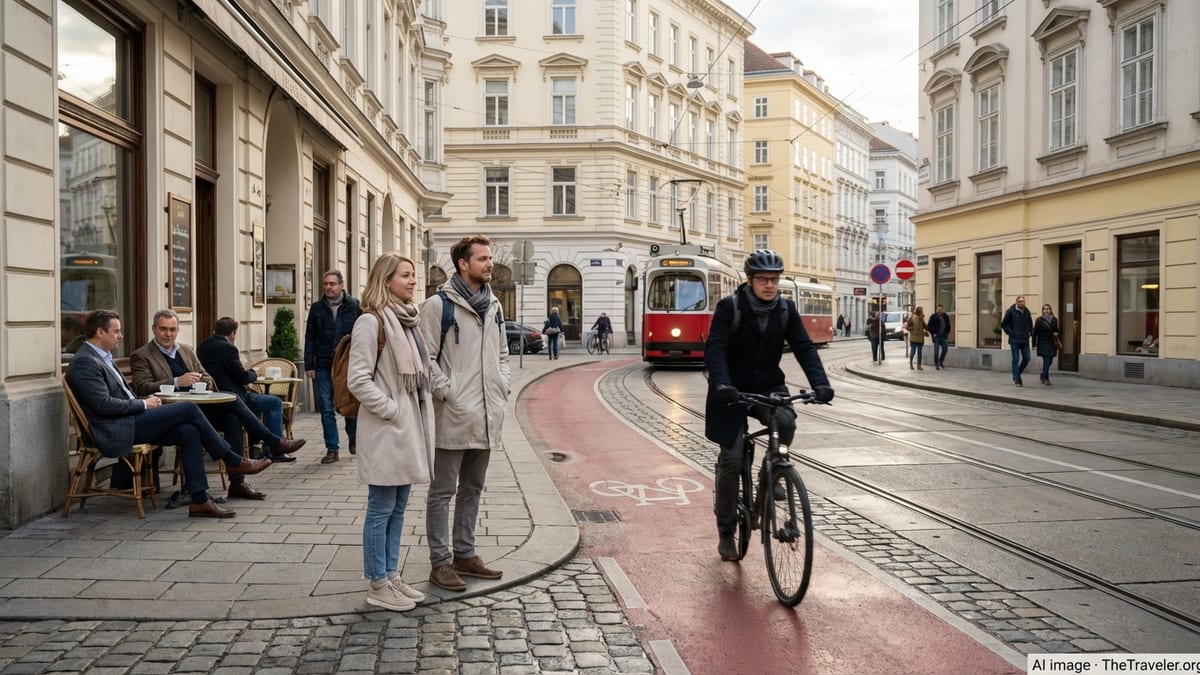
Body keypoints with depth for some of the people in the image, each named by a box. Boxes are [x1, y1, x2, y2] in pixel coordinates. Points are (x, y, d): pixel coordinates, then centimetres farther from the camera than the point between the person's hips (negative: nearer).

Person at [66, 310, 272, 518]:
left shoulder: (101, 357, 20)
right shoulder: (84, 363, -12)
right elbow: (103, 404, -21)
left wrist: (145, 400, 6)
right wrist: (143, 404, -10)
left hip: (129, 423, 10)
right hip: (116, 432, -10)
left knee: (188, 432, -9)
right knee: (189, 409, -15)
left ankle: (200, 500, -11)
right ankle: (233, 462, -4)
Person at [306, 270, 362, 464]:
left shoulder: (354, 306, 0)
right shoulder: (317, 308, 6)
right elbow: (310, 338, 8)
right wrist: (309, 365, 2)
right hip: (323, 367, 2)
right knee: (327, 409, 2)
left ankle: (353, 437, 34)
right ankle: (332, 449, 9)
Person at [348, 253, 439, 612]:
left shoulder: (408, 320, 13)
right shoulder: (371, 322, -13)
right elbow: (358, 380, -17)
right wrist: (391, 409, -16)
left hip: (410, 427, 8)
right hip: (387, 430, -8)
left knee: (398, 508, 15)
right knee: (381, 509, 1)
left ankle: (391, 575, 25)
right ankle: (377, 585, 12)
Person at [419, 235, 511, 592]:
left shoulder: (493, 305, 12)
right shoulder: (437, 305, -9)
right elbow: (426, 360, -11)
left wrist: (502, 388, 9)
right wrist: (445, 395, -15)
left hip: (486, 416, 7)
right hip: (453, 416, -7)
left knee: (472, 489, 17)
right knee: (442, 492, 3)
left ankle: (465, 554, 29)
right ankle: (441, 562, 12)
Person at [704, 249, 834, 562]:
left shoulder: (785, 309, -2)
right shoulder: (729, 307, -13)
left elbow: (804, 347, -8)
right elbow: (714, 348, -22)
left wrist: (820, 383, -24)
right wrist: (721, 384, -39)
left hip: (769, 388, 3)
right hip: (733, 392, -3)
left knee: (786, 421, -30)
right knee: (731, 459, -4)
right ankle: (726, 530, 12)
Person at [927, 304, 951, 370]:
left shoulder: (946, 317, 9)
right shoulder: (933, 317, -4)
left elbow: (948, 326, 18)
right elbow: (929, 326, -3)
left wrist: (947, 333, 11)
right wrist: (932, 334, -9)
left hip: (943, 335, 4)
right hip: (936, 336, -4)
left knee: (945, 348, 0)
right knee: (936, 350, -1)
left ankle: (941, 362, 20)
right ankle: (936, 365, 5)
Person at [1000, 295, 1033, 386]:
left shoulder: (1027, 311, 9)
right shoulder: (1011, 311, -6)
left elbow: (1030, 323, 25)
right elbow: (1003, 324, -3)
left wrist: (1030, 332, 11)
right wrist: (1010, 333, -6)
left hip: (1025, 340, 5)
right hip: (1014, 340, -5)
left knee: (1026, 358, 2)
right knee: (1016, 359, -3)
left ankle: (1017, 374, 23)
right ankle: (1017, 379, 3)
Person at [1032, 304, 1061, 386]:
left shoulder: (1054, 320, 9)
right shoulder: (1039, 320, -4)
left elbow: (1056, 331, 21)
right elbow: (1035, 333, -4)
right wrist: (1034, 344, -9)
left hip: (1052, 343, 5)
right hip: (1043, 343, -5)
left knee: (1050, 360, 8)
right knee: (1046, 360, -11)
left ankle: (1043, 375, 30)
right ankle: (1045, 378, -4)